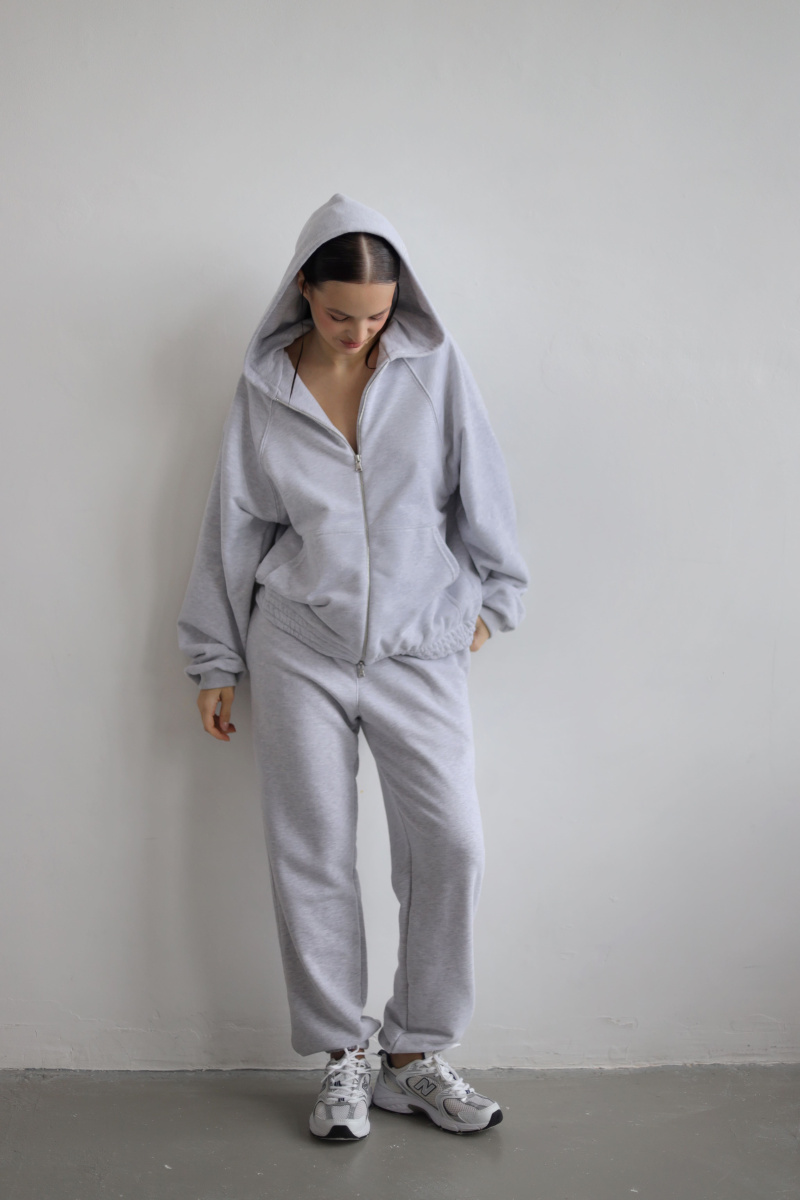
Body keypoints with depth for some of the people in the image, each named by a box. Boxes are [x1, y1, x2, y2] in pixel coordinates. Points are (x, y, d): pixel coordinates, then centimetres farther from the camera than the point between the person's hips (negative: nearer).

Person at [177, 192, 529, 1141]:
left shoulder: (435, 367, 1)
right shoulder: (262, 390, 3)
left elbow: (479, 492, 8)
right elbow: (233, 527, 8)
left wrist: (489, 599, 12)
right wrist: (215, 662, 10)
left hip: (418, 644, 0)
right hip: (298, 647, 0)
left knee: (450, 843, -6)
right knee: (312, 856, 2)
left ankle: (418, 1056, 12)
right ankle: (345, 1059, 18)